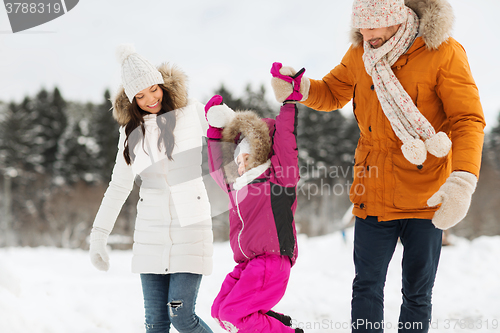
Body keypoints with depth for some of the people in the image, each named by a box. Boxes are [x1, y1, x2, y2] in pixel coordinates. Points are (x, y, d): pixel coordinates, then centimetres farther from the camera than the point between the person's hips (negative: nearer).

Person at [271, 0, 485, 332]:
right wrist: (302, 88, -7)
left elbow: (468, 121, -16)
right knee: (367, 286, 4)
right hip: (374, 193, 4)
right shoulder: (361, 53, 2)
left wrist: (462, 181, -31)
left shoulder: (443, 53, -13)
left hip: (425, 198, -3)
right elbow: (333, 93, 17)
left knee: (417, 293, 7)